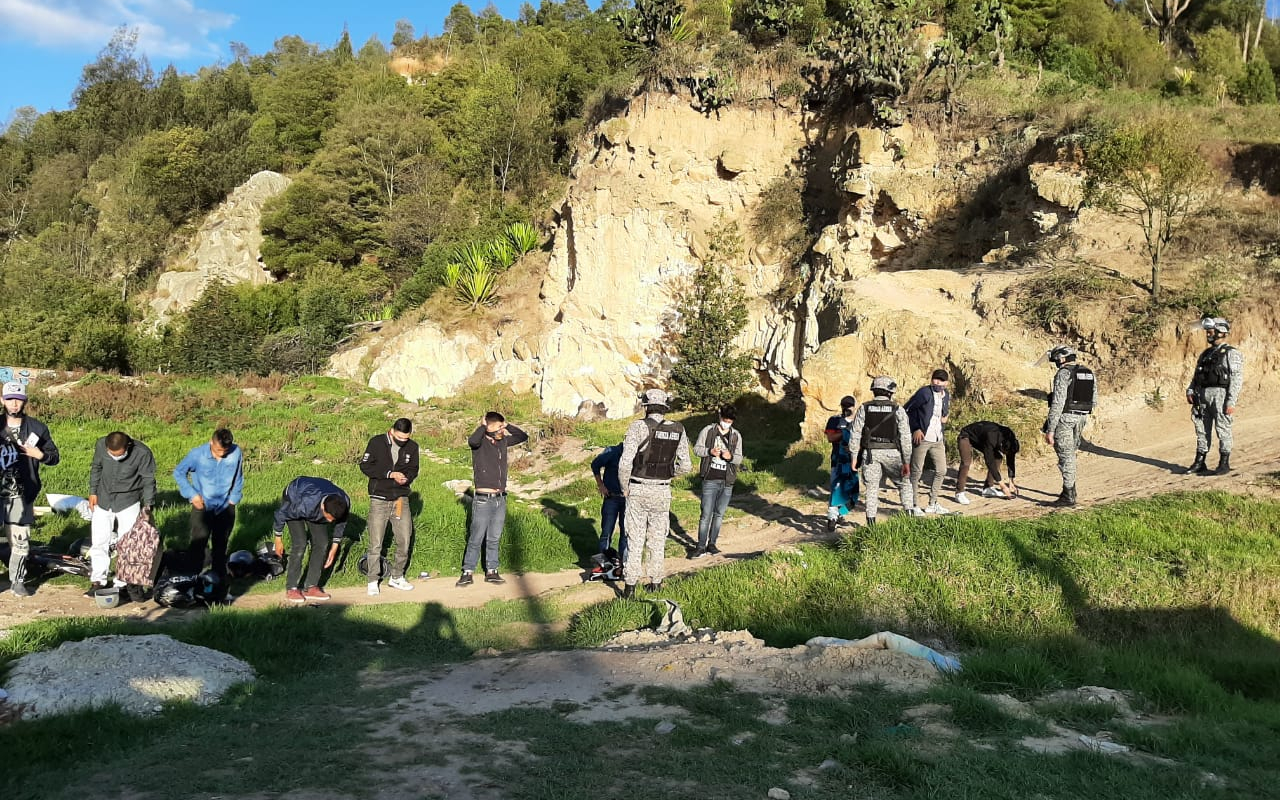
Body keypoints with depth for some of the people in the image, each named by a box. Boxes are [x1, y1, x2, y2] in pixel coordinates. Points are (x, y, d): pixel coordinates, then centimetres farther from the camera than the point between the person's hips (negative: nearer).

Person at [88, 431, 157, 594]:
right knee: (99, 542, 4)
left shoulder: (142, 453, -23)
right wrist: (93, 492, 7)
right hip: (103, 500, 3)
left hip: (129, 502, -3)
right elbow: (96, 468, 6)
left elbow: (148, 481, -12)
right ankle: (98, 580, 14)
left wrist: (147, 505, -17)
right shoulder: (101, 445, -14)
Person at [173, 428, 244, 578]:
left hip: (226, 507, 2)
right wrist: (192, 494, -10)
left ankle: (219, 577, 30)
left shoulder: (237, 453, -15)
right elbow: (178, 472, -4)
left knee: (221, 545, 15)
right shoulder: (198, 454, -18)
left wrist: (234, 499, 1)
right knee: (198, 545, -9)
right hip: (202, 506, -2)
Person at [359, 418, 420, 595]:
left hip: (401, 499, 4)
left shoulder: (412, 447, 3)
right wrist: (390, 474, -18)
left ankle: (396, 577, 22)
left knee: (405, 541, 6)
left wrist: (407, 477, -12)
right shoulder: (377, 442, -7)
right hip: (379, 500, -3)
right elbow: (365, 466, -10)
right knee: (375, 544, 0)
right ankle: (373, 581, 10)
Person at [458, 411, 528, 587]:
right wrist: (483, 426, -16)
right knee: (476, 539, -1)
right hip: (483, 500, -6)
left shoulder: (503, 441, 10)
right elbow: (472, 441, -32)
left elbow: (523, 437, 17)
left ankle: (491, 571, 19)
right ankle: (467, 573, 7)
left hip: (500, 499, 6)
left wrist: (507, 426, 6)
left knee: (494, 539, 11)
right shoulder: (480, 442, -9)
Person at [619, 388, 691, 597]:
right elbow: (685, 465, 2)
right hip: (662, 492, 3)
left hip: (638, 490, -3)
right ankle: (656, 582, 24)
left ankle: (630, 586, 5)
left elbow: (625, 462, -16)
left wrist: (624, 487, -1)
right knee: (657, 539, 16)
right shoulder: (678, 430, -1)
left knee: (635, 540, 5)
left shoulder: (638, 426, -12)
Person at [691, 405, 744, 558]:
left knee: (719, 514, 10)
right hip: (710, 480, -3)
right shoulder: (708, 430, 0)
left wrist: (730, 457, -15)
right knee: (706, 514, -6)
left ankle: (712, 544, 20)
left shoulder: (736, 436, 8)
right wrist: (710, 451, -17)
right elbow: (697, 448, 2)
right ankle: (701, 547, -2)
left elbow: (739, 459, 8)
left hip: (727, 482, 3)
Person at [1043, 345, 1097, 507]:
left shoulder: (1063, 374, -15)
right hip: (1081, 417, 8)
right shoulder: (1089, 373, 10)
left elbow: (1057, 403, -20)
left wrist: (1050, 430, -19)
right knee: (1071, 454, 21)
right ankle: (1071, 489, 29)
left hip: (1064, 418, -8)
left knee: (1065, 457, -3)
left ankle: (1068, 496, -2)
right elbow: (1094, 401, 14)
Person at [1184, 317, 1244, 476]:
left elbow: (1237, 379, -11)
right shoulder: (1206, 353, 16)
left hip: (1220, 395, -7)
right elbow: (1196, 375, 18)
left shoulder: (1231, 353, -5)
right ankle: (1199, 463, 14)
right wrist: (1190, 391, 1)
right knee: (1202, 430, 8)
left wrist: (1231, 402, -17)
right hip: (1203, 396, 7)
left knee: (1223, 430, -1)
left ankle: (1224, 464, 6)